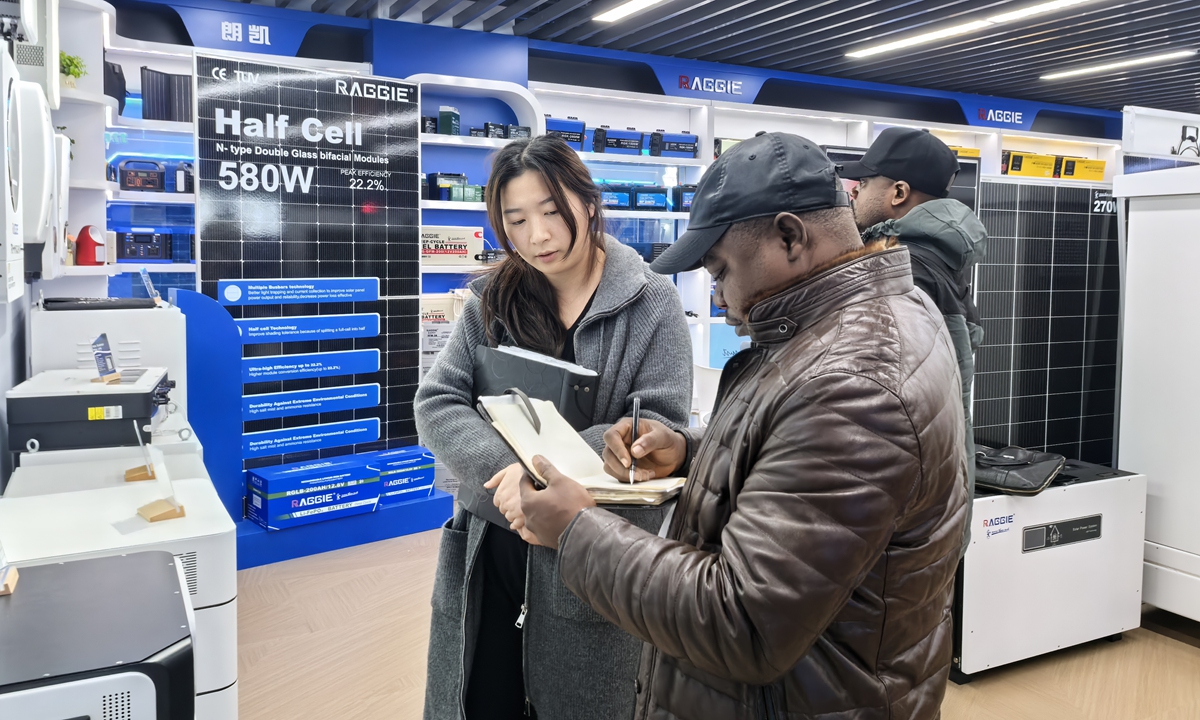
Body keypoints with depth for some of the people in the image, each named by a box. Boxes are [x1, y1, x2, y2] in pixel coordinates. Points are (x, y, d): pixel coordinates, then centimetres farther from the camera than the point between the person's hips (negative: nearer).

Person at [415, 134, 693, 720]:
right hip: (489, 548, 3)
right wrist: (510, 467, -22)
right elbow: (437, 403, -3)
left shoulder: (651, 303, -6)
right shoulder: (491, 302, 5)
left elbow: (659, 425, -13)